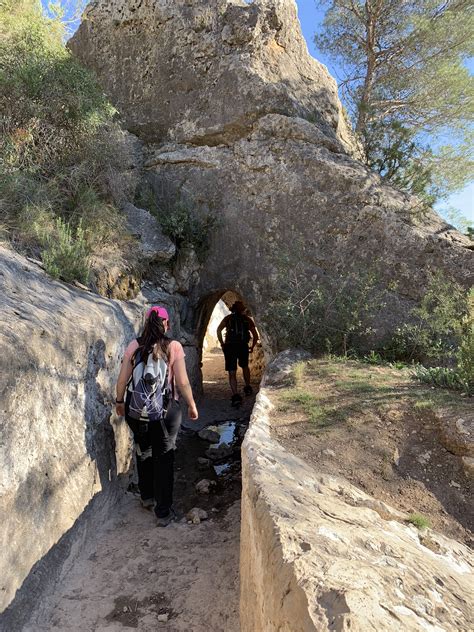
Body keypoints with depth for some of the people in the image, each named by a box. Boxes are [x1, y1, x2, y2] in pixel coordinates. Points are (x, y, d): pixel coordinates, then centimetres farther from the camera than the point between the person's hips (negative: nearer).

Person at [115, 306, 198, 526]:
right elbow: (182, 382, -11)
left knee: (143, 452, 24)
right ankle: (163, 512, 19)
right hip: (166, 412, -3)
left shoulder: (134, 346, -4)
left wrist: (119, 401, 15)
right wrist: (192, 405, 3)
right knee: (164, 458, 11)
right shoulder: (173, 346, -11)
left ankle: (147, 497, 42)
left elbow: (122, 379, -1)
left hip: (136, 411, 3)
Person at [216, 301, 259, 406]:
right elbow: (255, 335, 10)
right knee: (245, 366, 28)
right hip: (243, 346, 2)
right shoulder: (248, 319, 14)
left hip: (230, 346, -1)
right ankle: (248, 388, 36)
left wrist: (222, 343, 3)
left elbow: (219, 330, -3)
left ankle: (236, 395, -13)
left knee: (232, 373, 0)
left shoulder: (228, 318, 12)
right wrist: (252, 347, 23)